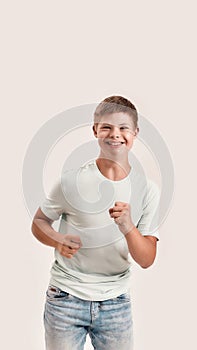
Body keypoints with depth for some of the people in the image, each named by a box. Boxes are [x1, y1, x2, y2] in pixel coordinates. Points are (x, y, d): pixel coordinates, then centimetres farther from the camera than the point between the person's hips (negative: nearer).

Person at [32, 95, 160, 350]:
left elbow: (146, 260, -7)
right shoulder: (71, 181, -10)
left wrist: (128, 227, -26)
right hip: (65, 298, -1)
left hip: (116, 302, 2)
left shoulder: (147, 190, -5)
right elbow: (39, 222, 2)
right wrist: (58, 241, -18)